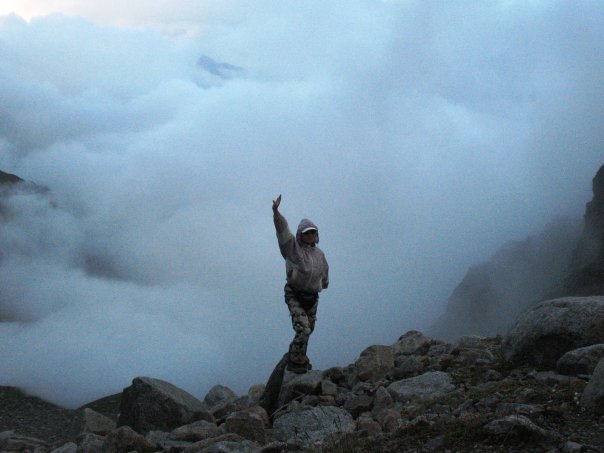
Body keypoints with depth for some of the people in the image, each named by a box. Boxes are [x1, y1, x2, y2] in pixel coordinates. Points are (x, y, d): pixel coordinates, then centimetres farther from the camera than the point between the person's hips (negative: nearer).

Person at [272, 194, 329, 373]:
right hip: (295, 296, -6)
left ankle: (296, 357, 34)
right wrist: (276, 211, -41)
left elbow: (324, 270, 29)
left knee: (307, 330, 14)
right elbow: (282, 229, -25)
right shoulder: (293, 247, -8)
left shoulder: (319, 254, 9)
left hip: (312, 298, 6)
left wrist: (325, 283, 47)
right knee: (302, 329, -17)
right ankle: (295, 362, -3)